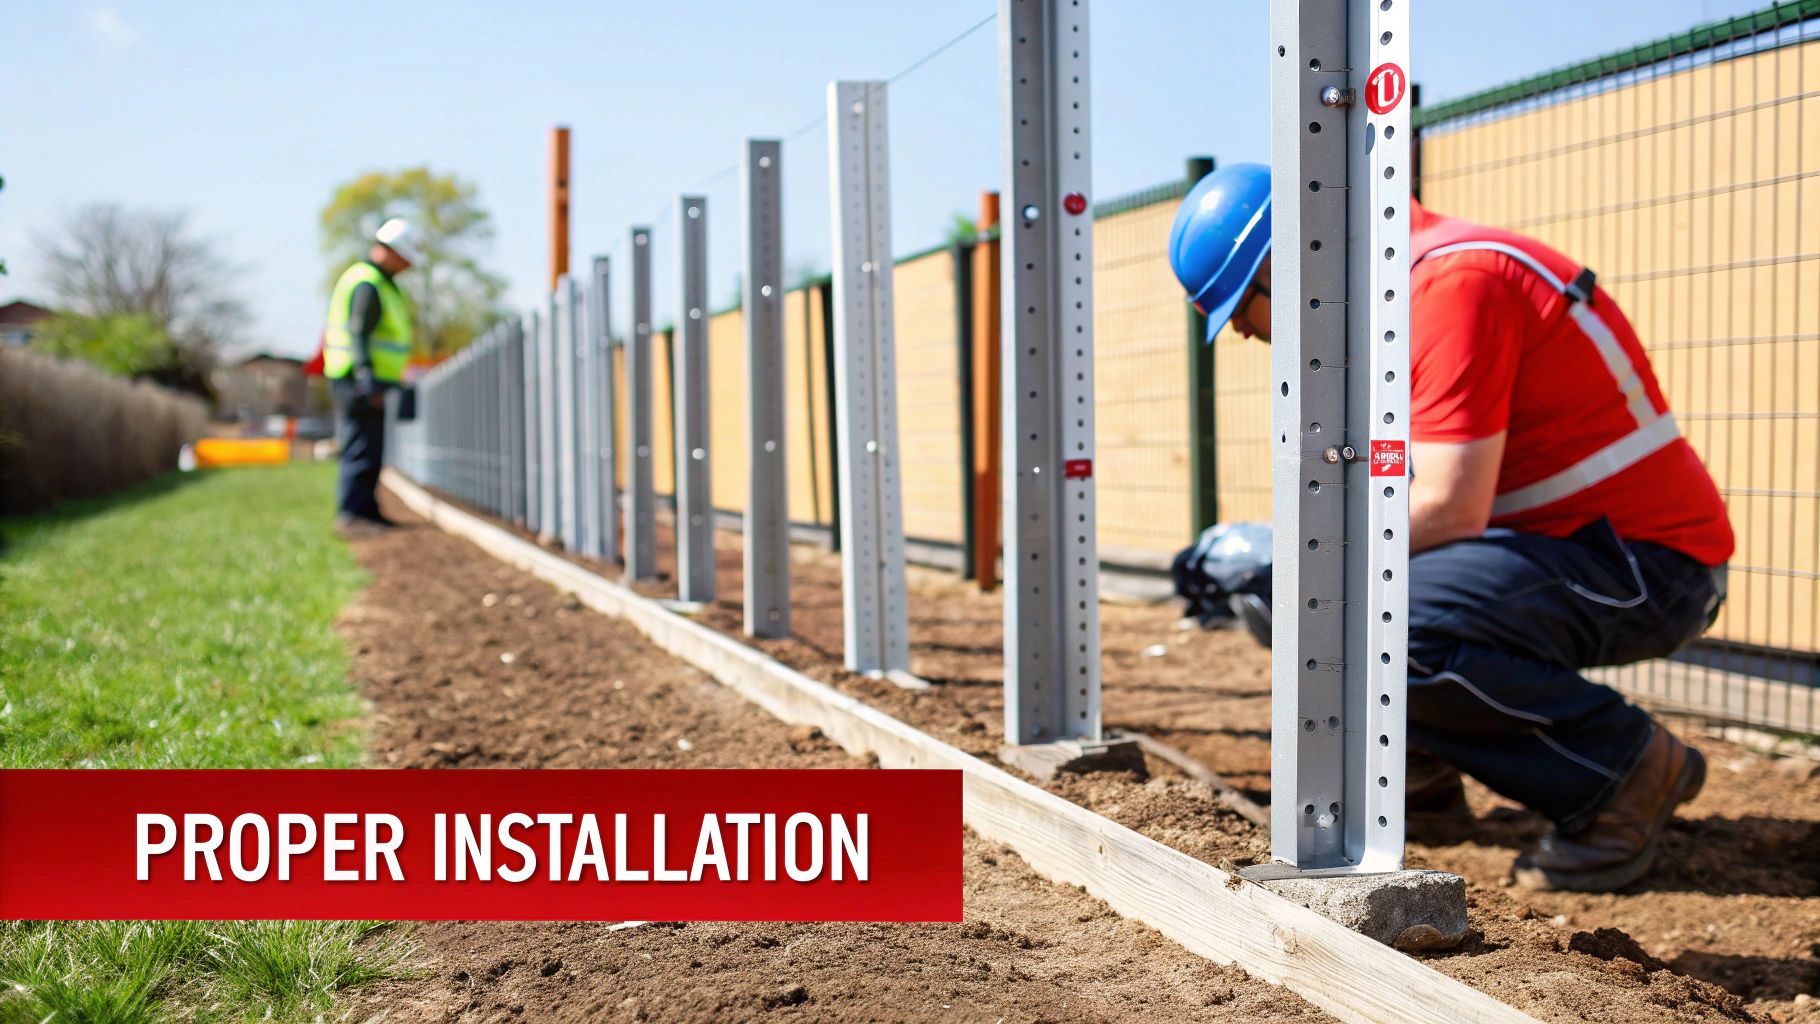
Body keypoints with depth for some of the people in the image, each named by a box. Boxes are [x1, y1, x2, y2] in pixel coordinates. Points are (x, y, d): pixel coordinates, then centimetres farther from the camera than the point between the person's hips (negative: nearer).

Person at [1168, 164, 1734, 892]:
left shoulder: (1450, 283, -21)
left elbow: (1449, 508, -28)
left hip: (1648, 563, -10)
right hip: (1553, 537, 10)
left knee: (1397, 628, -32)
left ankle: (1628, 770, -9)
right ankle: (1421, 768, 17)